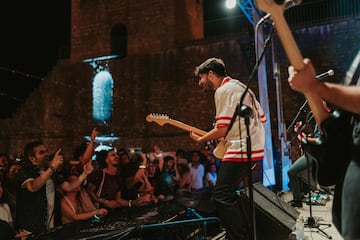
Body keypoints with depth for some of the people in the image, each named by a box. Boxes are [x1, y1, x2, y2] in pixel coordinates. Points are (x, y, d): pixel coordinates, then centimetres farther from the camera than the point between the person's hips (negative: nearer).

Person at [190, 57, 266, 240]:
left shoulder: (223, 90, -10)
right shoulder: (241, 86, 19)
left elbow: (221, 129, -16)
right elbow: (262, 118, 20)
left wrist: (199, 139, -1)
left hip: (240, 150, -10)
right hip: (256, 148, 10)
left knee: (222, 196, -6)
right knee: (229, 193, 18)